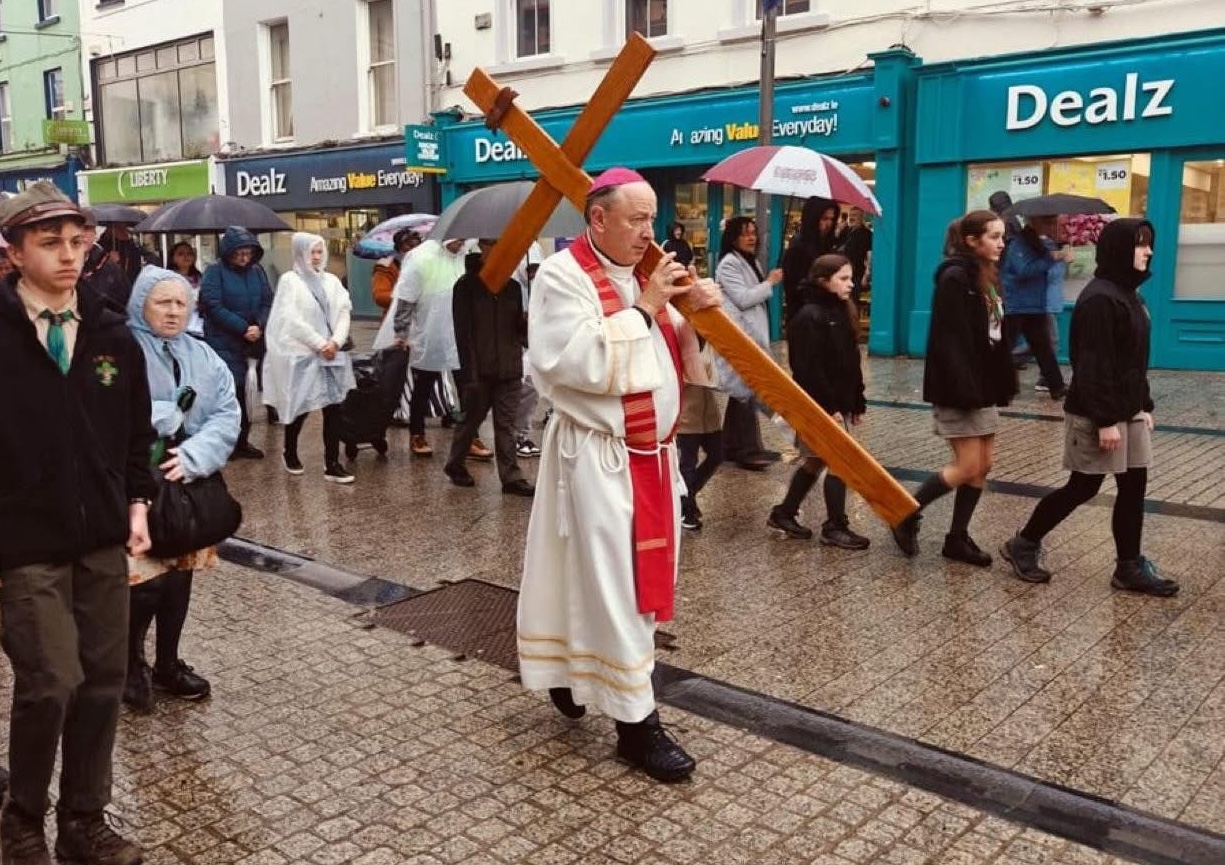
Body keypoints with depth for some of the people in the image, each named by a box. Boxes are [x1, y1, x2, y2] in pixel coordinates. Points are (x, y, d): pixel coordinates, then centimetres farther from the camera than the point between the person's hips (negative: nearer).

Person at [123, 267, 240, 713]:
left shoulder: (202, 356, 6)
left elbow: (228, 414, -2)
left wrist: (193, 455, -18)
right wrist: (166, 419, -17)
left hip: (189, 483, 5)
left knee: (180, 574, 13)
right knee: (144, 577, -7)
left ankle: (168, 664, 31)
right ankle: (132, 662, 19)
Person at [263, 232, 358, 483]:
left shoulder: (331, 280, 12)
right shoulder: (290, 280, -2)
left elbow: (344, 312, 5)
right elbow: (291, 320, -11)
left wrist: (335, 342, -11)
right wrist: (320, 344, -14)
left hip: (331, 353, 4)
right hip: (301, 354, -4)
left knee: (333, 406, -2)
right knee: (300, 407, 5)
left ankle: (332, 464, 0)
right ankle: (290, 453, 29)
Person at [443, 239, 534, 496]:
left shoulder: (512, 286, 11)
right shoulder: (467, 285, -3)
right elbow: (462, 332, -8)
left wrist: (527, 321, -10)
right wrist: (470, 373, -14)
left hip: (508, 369, 4)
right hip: (480, 369, -4)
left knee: (506, 425, 5)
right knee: (471, 419, 9)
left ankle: (511, 477, 5)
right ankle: (455, 465, 28)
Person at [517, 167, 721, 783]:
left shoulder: (641, 274, 13)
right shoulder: (563, 277, -11)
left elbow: (674, 358, 17)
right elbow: (579, 363, -25)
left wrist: (693, 313, -2)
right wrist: (643, 309, -20)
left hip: (653, 453, 9)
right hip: (598, 458, -9)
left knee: (638, 577, 16)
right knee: (614, 587, -2)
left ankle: (568, 670, 36)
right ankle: (636, 722, 8)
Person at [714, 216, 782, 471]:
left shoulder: (750, 261, 20)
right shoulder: (729, 263, -10)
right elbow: (743, 299, -17)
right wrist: (770, 282, -10)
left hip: (751, 334, 10)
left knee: (741, 392, 11)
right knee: (744, 391, -9)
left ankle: (733, 446, 17)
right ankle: (747, 449, -6)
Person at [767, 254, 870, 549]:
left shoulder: (840, 312, 12)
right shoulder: (809, 316, -15)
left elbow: (850, 363, 14)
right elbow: (809, 368, -20)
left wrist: (857, 402, 12)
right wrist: (829, 406, -22)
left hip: (838, 403, 9)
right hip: (819, 406, -9)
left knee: (815, 461, 15)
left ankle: (783, 514, 27)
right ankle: (835, 527, 8)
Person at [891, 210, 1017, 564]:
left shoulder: (988, 278, 13)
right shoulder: (955, 278, -15)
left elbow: (996, 338, 16)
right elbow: (949, 341, -21)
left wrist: (1003, 383, 11)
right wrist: (962, 391, -25)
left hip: (983, 386, 9)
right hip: (958, 389, -9)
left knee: (983, 466, 9)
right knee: (968, 466, -6)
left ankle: (957, 538, 18)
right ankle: (906, 514, 10)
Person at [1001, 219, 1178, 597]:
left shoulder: (1129, 294, 12)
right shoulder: (1099, 299, -18)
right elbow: (1093, 367, -22)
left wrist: (1144, 406, 17)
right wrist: (1105, 420, -24)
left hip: (1129, 411, 9)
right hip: (1096, 413, -9)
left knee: (1134, 486, 8)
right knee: (1083, 487, 0)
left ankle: (1130, 567, 17)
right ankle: (1024, 545, 15)